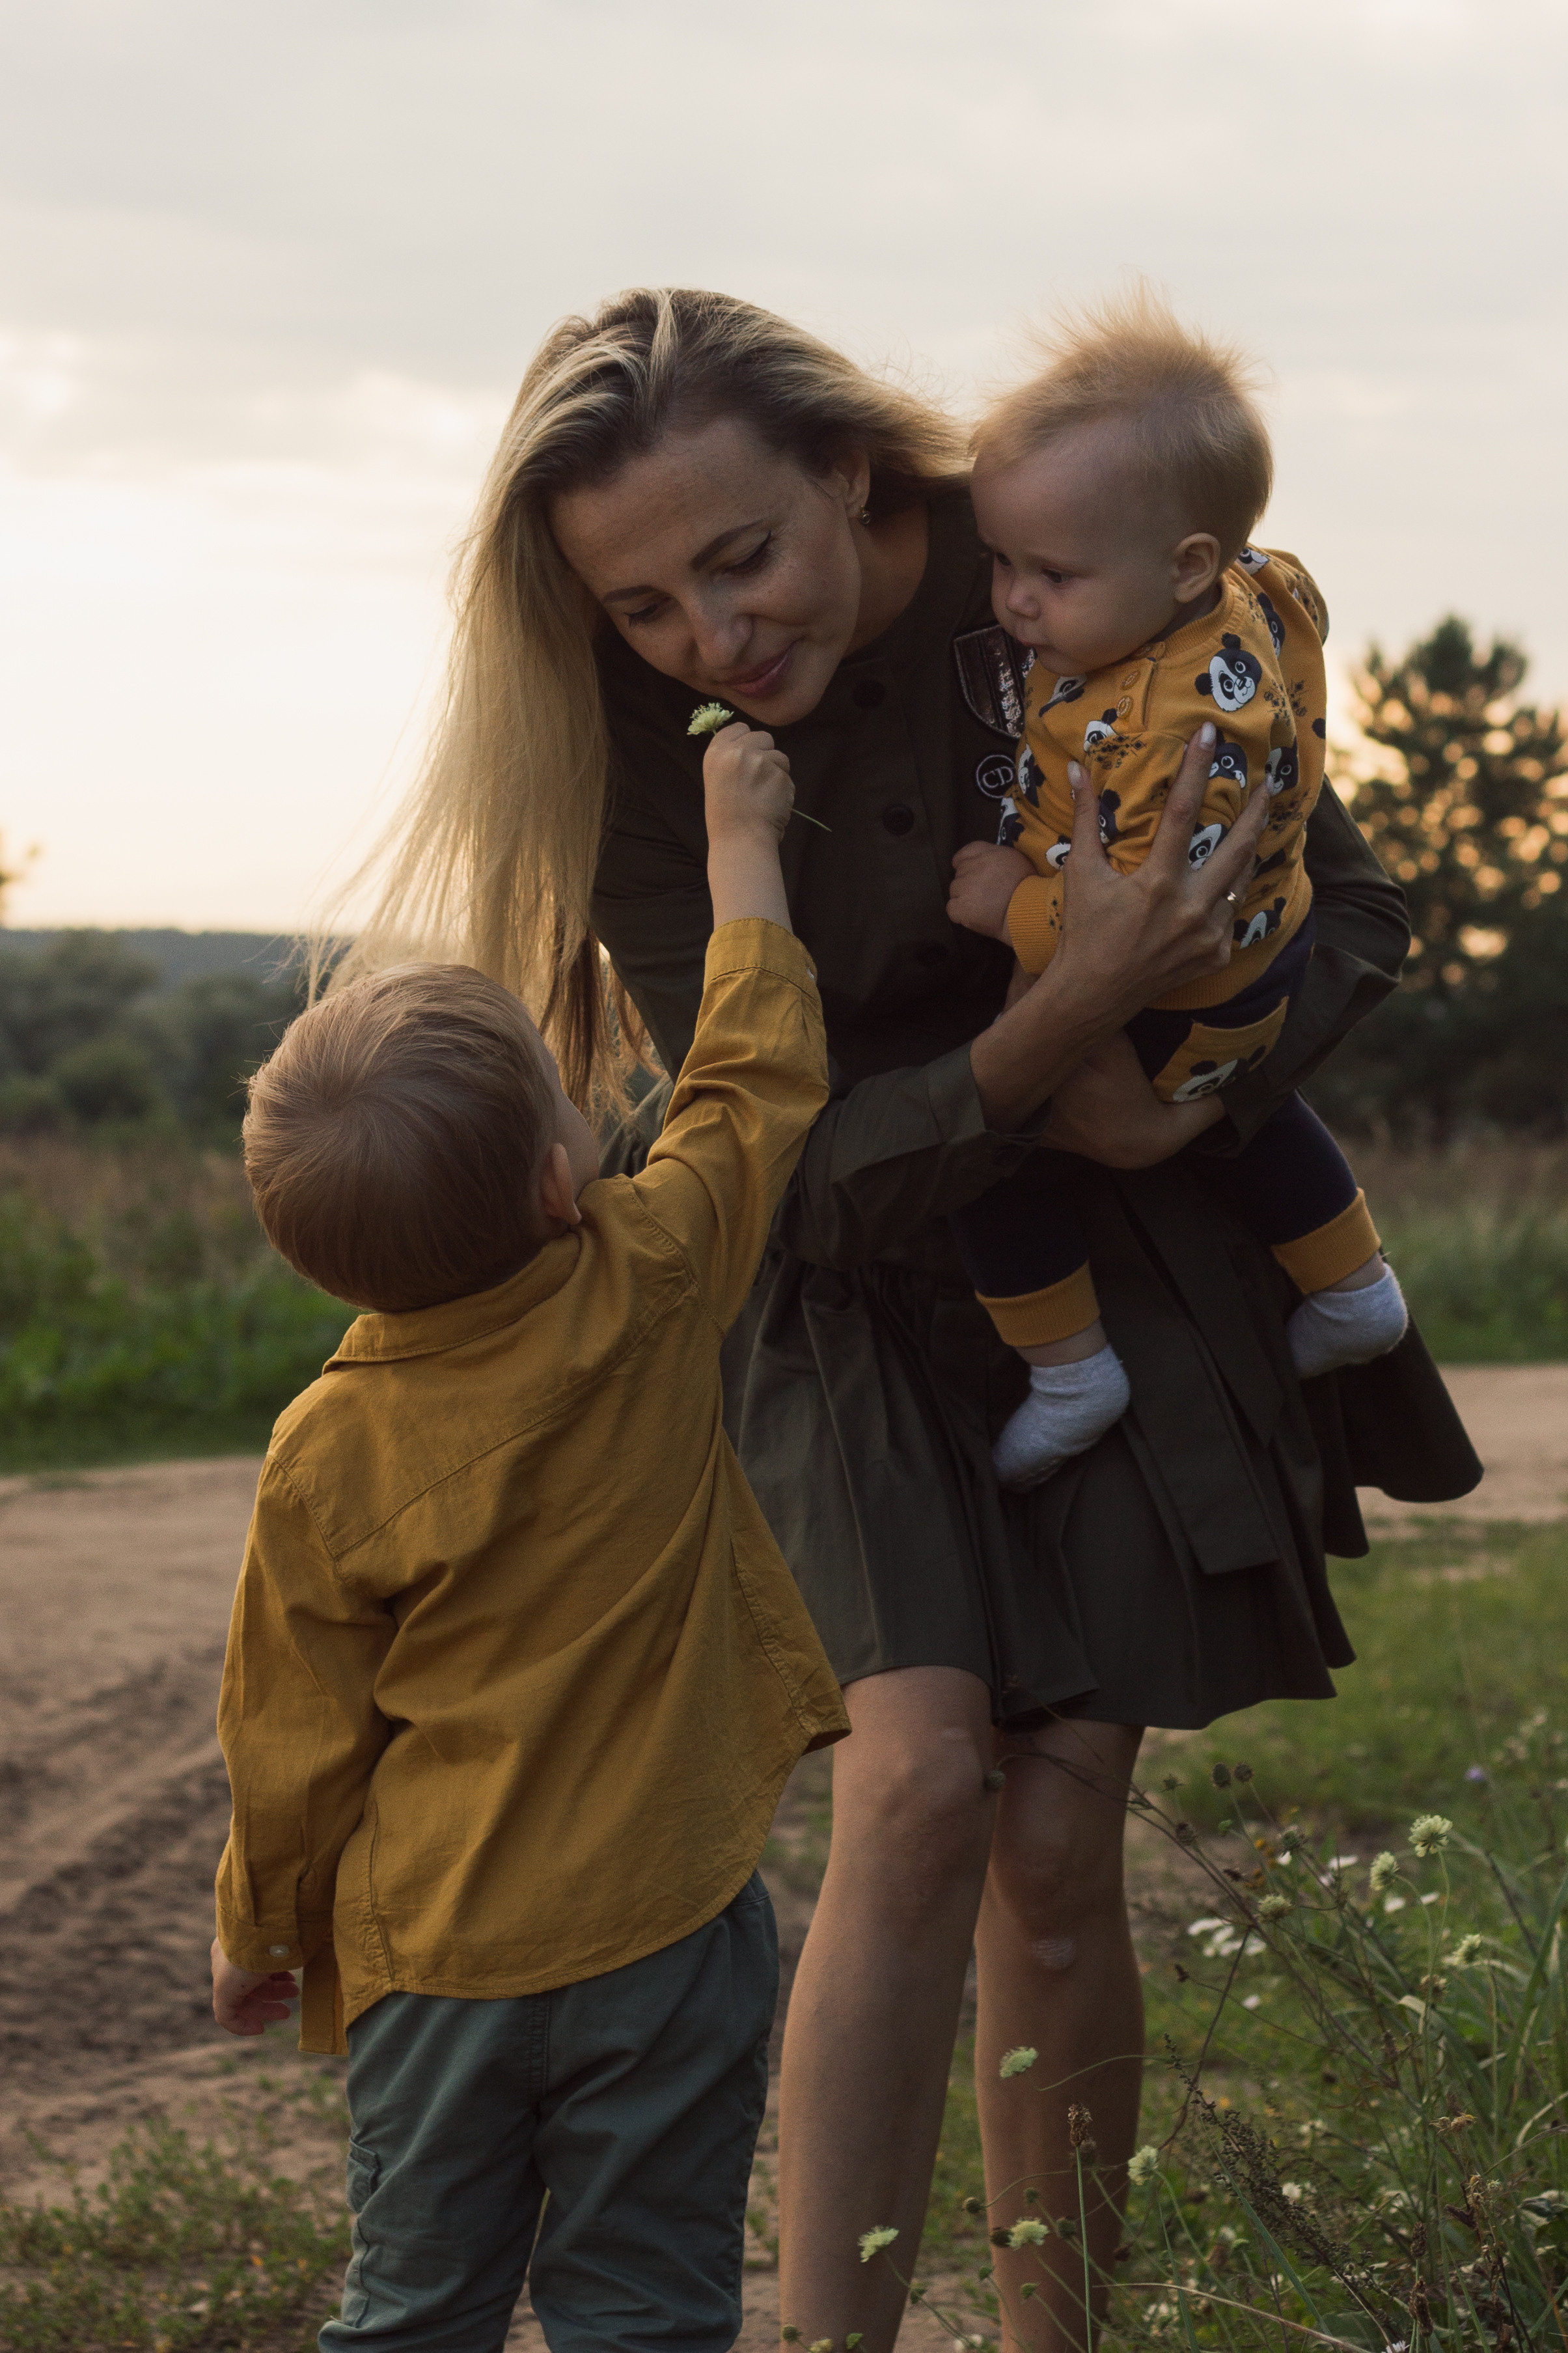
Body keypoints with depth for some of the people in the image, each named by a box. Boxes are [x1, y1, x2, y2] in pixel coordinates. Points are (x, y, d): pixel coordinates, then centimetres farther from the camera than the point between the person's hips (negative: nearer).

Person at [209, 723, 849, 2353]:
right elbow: (757, 1074, 5)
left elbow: (291, 1740, -2)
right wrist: (741, 843, 18)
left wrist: (258, 1930, 16)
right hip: (663, 1927, 0)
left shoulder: (326, 1455, -11)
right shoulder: (651, 1286, -13)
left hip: (432, 1957, 0)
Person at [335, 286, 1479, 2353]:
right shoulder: (646, 767, -16)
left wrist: (1183, 1108, -20)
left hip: (1118, 1271, 1)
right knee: (920, 1786, -20)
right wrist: (1062, 1025, -33)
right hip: (854, 1283, -1)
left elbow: (1354, 907, -4)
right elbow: (794, 1164, -18)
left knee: (1060, 1841, -2)